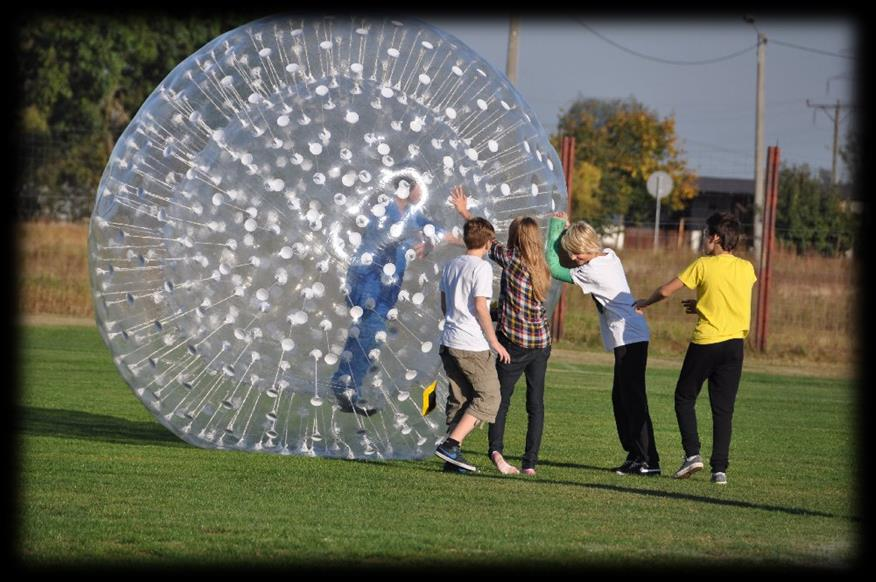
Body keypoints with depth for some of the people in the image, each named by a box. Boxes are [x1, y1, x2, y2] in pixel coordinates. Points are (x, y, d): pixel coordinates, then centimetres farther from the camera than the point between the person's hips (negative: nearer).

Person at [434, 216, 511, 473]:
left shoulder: (450, 266, 13)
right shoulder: (481, 267, -10)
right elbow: (480, 307, -15)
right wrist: (494, 342, -10)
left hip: (449, 343, 8)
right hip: (473, 345, -8)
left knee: (459, 399, 13)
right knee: (488, 397, -1)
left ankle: (452, 457, 8)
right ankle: (451, 445, -13)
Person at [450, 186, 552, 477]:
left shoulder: (510, 260, -7)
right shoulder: (543, 270, 5)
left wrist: (464, 211, 15)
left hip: (514, 342, -4)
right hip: (541, 343, 4)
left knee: (501, 398, 4)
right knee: (536, 404, 6)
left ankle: (496, 448, -17)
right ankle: (530, 462, 3)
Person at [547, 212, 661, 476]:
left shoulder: (593, 272, -17)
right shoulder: (609, 256, 9)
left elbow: (554, 268, -7)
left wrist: (556, 226, -3)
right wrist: (564, 227, 15)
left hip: (629, 339, -10)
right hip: (630, 337, 10)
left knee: (633, 400, -10)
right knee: (621, 399, 14)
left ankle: (649, 461, -12)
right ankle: (635, 455, 16)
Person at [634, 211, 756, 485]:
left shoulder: (703, 265, -7)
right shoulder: (747, 269, 5)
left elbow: (666, 291, -5)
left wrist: (644, 303, 13)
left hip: (705, 342, -3)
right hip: (735, 343, 4)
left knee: (685, 398, 13)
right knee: (723, 408, 6)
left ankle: (692, 453, -2)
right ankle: (720, 468, -1)